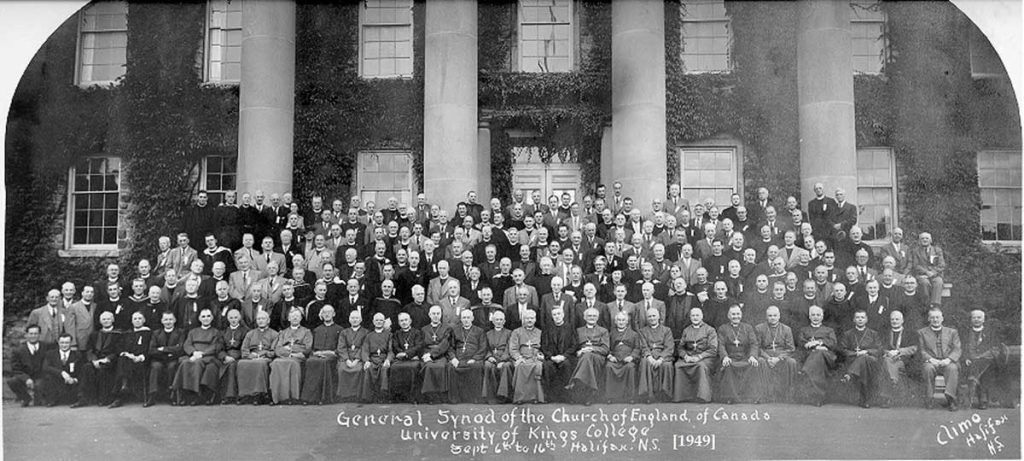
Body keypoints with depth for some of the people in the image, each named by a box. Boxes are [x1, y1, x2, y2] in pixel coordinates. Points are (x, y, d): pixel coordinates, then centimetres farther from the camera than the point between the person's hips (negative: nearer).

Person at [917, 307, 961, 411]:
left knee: (953, 368, -35)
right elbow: (921, 350, 7)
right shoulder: (922, 332, 18)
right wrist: (930, 359, -14)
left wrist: (949, 359, -14)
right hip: (931, 362, 0)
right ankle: (929, 400, -28)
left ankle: (951, 399, -38)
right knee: (928, 368, -35)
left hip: (947, 362, 0)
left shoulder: (952, 332, 20)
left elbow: (957, 349, 7)